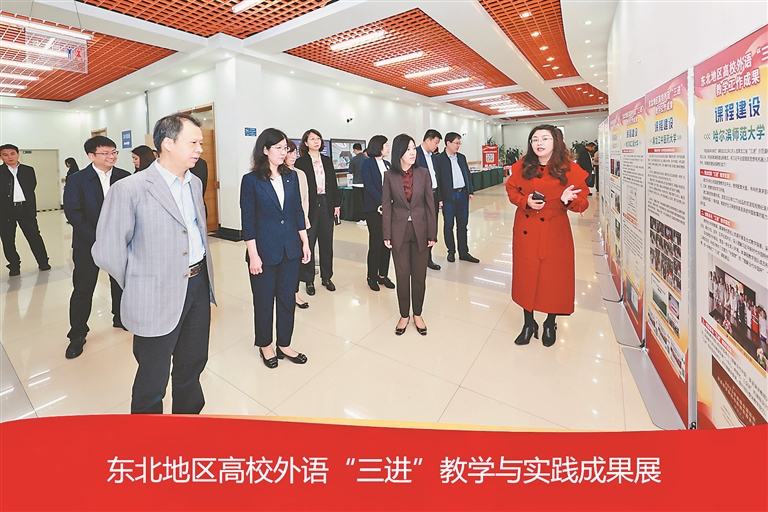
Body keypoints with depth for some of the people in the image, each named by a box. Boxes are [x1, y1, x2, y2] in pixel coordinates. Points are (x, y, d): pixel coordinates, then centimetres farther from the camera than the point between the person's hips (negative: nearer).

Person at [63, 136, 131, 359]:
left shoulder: (125, 177, 1)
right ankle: (77, 335, 18)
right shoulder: (76, 180, -5)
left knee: (121, 283, 14)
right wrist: (96, 238, -18)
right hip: (88, 244, -2)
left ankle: (121, 318, 35)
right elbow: (73, 213, -10)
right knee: (83, 289, 4)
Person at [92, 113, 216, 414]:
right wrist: (138, 287, 0)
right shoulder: (130, 189, -14)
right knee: (153, 381, 12)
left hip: (199, 286, 7)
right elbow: (107, 252, -11)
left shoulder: (195, 183, 8)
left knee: (192, 366, 23)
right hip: (158, 299, -6)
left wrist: (202, 274, 11)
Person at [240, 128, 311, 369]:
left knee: (287, 299, 12)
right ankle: (265, 345, 32)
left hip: (290, 249, 4)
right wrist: (253, 255, -11)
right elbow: (248, 221, -8)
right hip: (265, 251, -4)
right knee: (264, 301, 11)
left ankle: (284, 345, 29)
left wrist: (305, 242, 5)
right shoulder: (251, 180, -7)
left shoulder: (291, 176, 5)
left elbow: (298, 212, 8)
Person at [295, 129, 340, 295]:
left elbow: (333, 183, 12)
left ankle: (326, 277, 23)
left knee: (327, 242, 10)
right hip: (309, 206, -4)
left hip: (326, 205, 4)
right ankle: (309, 280, 15)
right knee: (308, 244, 2)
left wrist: (337, 204, 5)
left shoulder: (327, 160, 11)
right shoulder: (300, 162, -2)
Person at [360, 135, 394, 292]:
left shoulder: (387, 164, 16)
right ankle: (372, 277, 9)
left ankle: (383, 275, 16)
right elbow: (369, 185, -11)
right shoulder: (367, 163, -1)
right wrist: (382, 203, -19)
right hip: (373, 208, -6)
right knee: (376, 242, -4)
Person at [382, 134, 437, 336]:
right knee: (402, 275, 7)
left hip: (420, 231, 1)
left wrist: (432, 233, -3)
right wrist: (386, 234, -5)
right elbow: (386, 206, -1)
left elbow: (430, 204, 0)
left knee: (419, 275, 9)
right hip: (399, 232, -1)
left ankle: (417, 315, 27)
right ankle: (404, 315, 25)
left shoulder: (423, 173, -1)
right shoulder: (389, 175, -3)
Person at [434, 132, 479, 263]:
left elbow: (468, 175, 16)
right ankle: (451, 251, 20)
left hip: (463, 195, 5)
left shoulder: (462, 157, 13)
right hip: (448, 196, -5)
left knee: (462, 225, 9)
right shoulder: (439, 159, -6)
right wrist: (439, 198, -14)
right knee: (448, 225, 6)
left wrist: (470, 191, 8)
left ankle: (463, 252, 17)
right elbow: (437, 179, -10)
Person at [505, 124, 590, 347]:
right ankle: (529, 323, 28)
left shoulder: (570, 170, -6)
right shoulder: (522, 167, 0)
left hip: (555, 232, -2)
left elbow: (582, 202, -4)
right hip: (525, 231, 2)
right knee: (526, 276, 9)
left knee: (553, 278, 7)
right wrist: (525, 201, -12)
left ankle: (550, 325, 31)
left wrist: (568, 200, -26)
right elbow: (511, 190, 8)